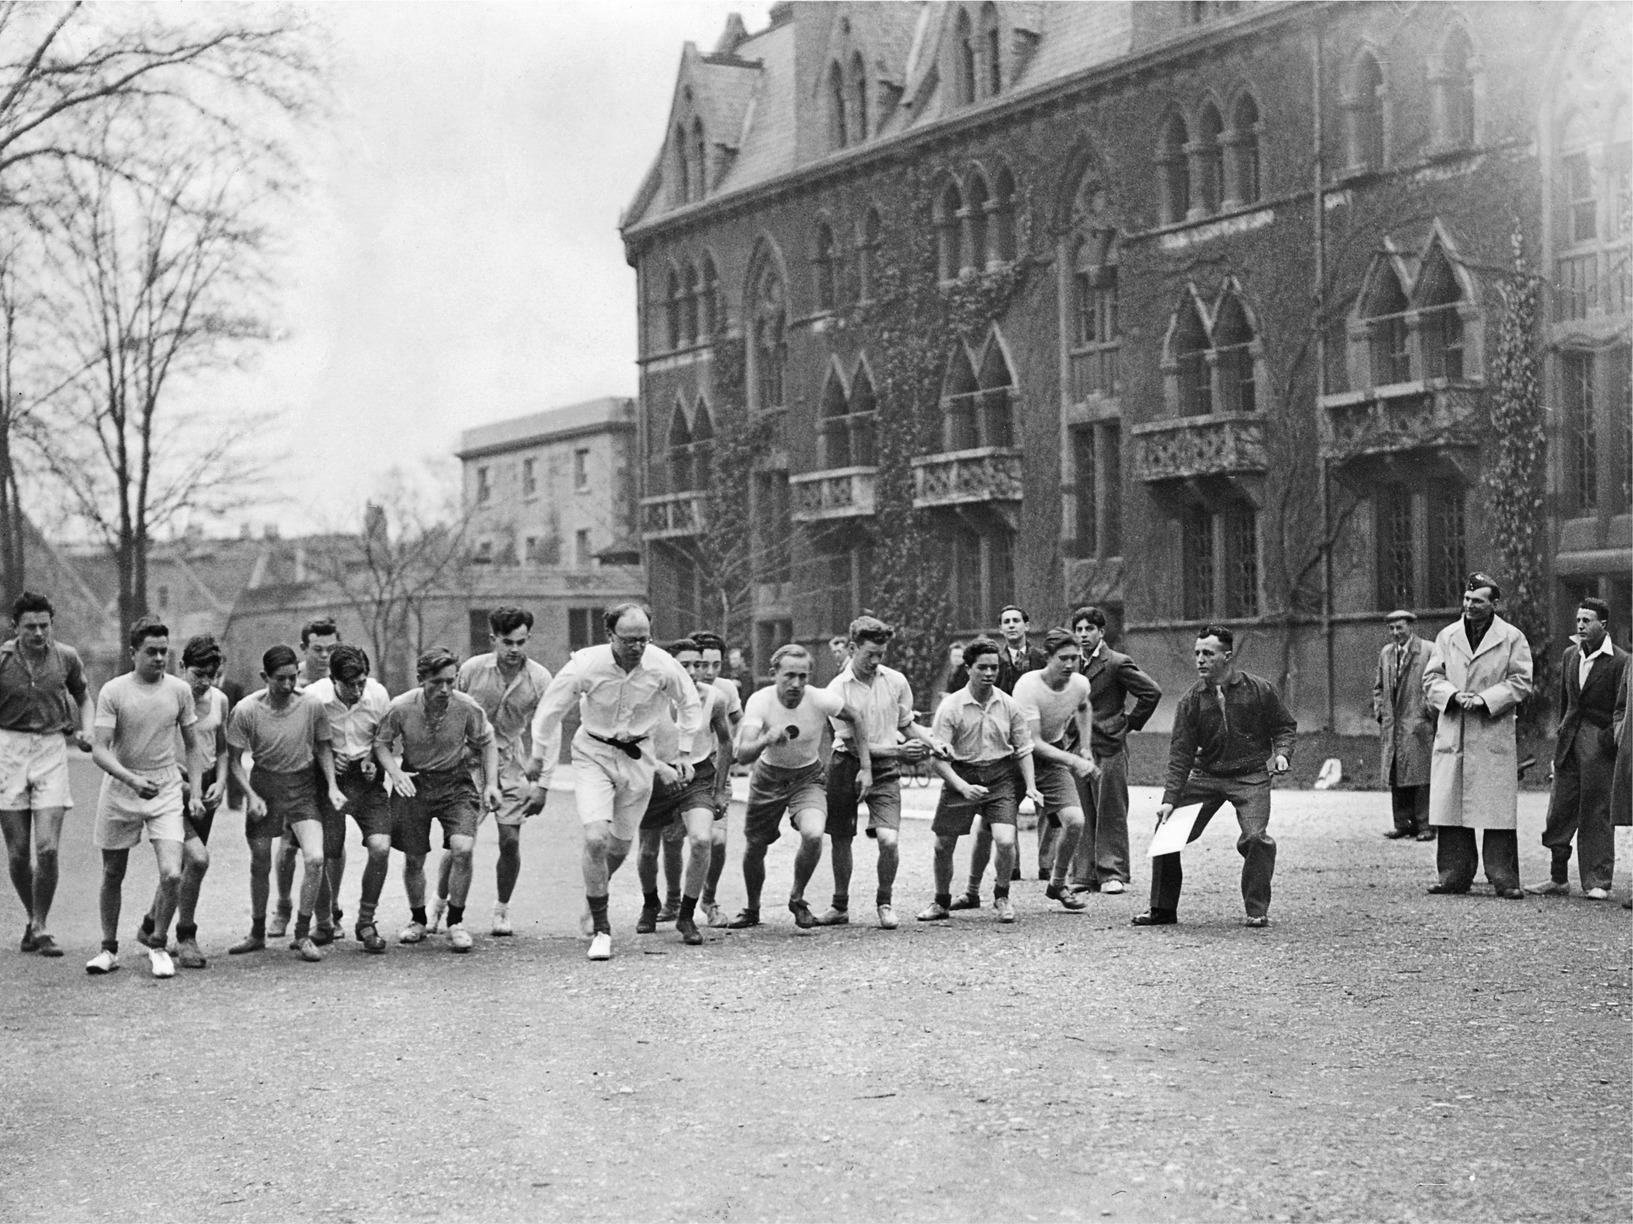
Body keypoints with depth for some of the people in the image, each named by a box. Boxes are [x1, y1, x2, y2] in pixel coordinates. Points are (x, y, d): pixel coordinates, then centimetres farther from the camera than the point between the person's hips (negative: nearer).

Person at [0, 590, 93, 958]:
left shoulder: (66, 657, 1)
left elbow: (83, 697, 19)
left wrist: (86, 732, 2)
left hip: (52, 749, 1)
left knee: (47, 848, -10)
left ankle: (41, 928, 5)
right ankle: (33, 918, 26)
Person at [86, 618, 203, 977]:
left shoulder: (179, 690, 0)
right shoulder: (113, 692, -9)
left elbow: (190, 745, 11)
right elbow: (99, 751, -14)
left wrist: (196, 792, 3)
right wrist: (132, 779, -29)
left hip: (166, 791, 1)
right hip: (120, 789, -1)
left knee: (171, 874, -13)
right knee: (113, 874, 11)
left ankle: (158, 946, 7)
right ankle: (109, 948, 28)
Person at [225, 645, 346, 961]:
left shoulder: (311, 706, -10)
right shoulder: (246, 711, -13)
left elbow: (323, 747, 6)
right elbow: (235, 760, -4)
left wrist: (332, 787, -3)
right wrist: (251, 795, -15)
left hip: (302, 788, 0)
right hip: (264, 785, 0)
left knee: (315, 858, -16)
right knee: (260, 865, 9)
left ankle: (302, 935, -2)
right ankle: (257, 933, 31)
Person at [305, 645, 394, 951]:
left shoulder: (378, 694, -11)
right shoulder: (313, 697, -17)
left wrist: (374, 763, -9)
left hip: (365, 776, 1)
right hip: (328, 776, -1)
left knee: (380, 846, -14)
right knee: (330, 853, 1)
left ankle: (366, 921, 4)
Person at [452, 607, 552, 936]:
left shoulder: (539, 678, -6)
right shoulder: (472, 670, -7)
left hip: (514, 764, 1)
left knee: (510, 841, -5)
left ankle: (502, 910, 16)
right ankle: (439, 905, 17)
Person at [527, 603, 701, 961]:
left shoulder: (663, 666, -17)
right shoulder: (586, 665, -22)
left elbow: (690, 703, 5)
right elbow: (549, 711, -6)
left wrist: (684, 753, 4)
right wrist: (539, 759, 3)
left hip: (638, 756, 2)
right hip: (593, 753, -2)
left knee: (621, 845, 11)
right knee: (596, 839, -18)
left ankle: (594, 894, 43)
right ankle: (601, 930, -6)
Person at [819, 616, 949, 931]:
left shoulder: (896, 681, -1)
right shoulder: (838, 689, -11)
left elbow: (907, 724, 15)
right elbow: (852, 744, -12)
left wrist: (933, 743, -3)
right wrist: (898, 750, -19)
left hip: (885, 769, 1)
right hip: (846, 766, -1)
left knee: (888, 840, -15)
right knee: (841, 840, 10)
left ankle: (885, 902, 8)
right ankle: (840, 906, 30)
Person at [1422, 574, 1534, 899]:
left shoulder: (1513, 639, 3)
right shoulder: (1447, 636, 12)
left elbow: (1520, 683, -1)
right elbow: (1431, 678, 9)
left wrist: (1484, 698, -13)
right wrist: (1454, 695, -10)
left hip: (1494, 735, -3)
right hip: (1452, 734, 3)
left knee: (1498, 810, -4)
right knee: (1449, 808, 2)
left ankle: (1504, 878, 0)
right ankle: (1454, 875, 10)